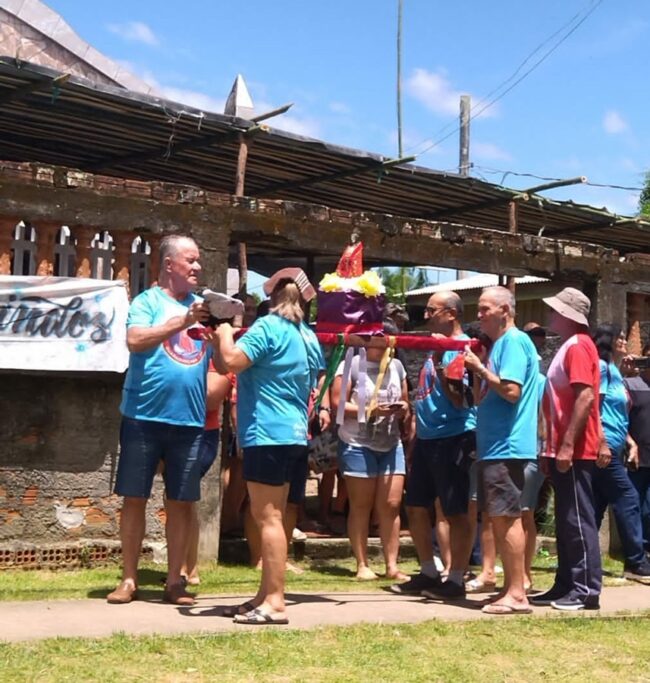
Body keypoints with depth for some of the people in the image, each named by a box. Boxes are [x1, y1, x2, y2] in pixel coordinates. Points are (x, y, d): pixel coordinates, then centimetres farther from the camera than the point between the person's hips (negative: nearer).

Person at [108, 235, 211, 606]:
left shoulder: (203, 305, 13)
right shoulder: (148, 301, 1)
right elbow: (135, 340, -17)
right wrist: (183, 321, -22)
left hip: (189, 420, 4)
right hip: (144, 416, -3)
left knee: (182, 502, 6)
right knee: (135, 498, 4)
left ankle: (175, 579, 16)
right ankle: (129, 578, 15)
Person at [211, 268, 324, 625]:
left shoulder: (268, 327, -11)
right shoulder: (309, 337, 14)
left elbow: (231, 362, -20)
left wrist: (225, 335, -2)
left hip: (267, 435, -9)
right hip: (294, 434, 9)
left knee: (268, 518, -6)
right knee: (272, 516, 14)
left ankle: (274, 603, -5)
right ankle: (266, 594, 21)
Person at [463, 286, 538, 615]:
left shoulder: (514, 341, -10)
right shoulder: (498, 343, 20)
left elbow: (511, 391, -21)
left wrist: (480, 368, -12)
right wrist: (474, 368, 7)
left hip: (507, 447, -10)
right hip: (493, 446, 10)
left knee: (506, 517, -9)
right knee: (497, 517, 12)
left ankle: (517, 594, -5)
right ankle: (509, 587, 18)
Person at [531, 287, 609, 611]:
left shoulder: (578, 346, -12)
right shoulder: (569, 347, 19)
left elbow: (586, 397, -22)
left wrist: (567, 445, -24)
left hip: (575, 451, -10)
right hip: (563, 450, 10)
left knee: (578, 520, -6)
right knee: (566, 521, 12)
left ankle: (587, 589, 0)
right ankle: (566, 585, 19)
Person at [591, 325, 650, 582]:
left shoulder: (615, 372, 21)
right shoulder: (601, 366, -8)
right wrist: (601, 442, -20)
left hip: (610, 447, 10)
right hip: (603, 446, -10)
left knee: (597, 505, 9)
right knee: (628, 499, -8)